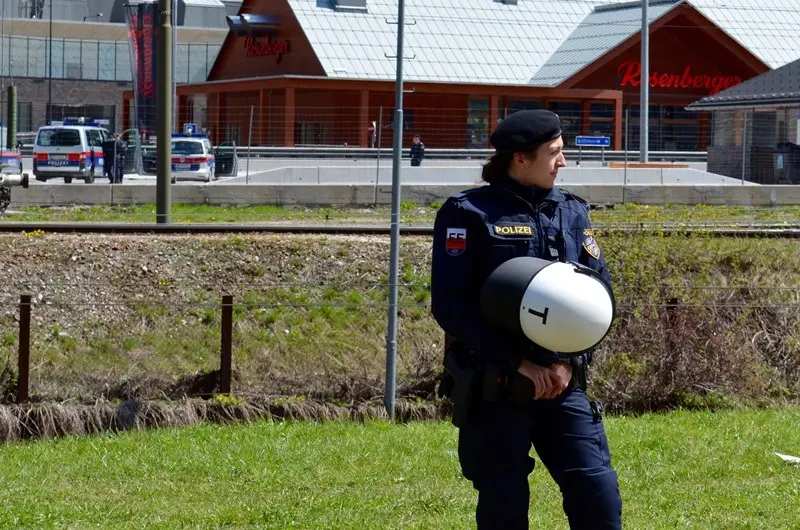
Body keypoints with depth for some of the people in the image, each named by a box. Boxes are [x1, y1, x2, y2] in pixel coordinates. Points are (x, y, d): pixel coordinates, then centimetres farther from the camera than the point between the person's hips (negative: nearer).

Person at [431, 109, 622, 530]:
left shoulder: (572, 212, 10)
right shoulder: (469, 213, -5)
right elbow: (450, 306, -12)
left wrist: (570, 360, -8)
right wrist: (520, 363, -15)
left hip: (561, 385, 4)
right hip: (493, 390, -4)